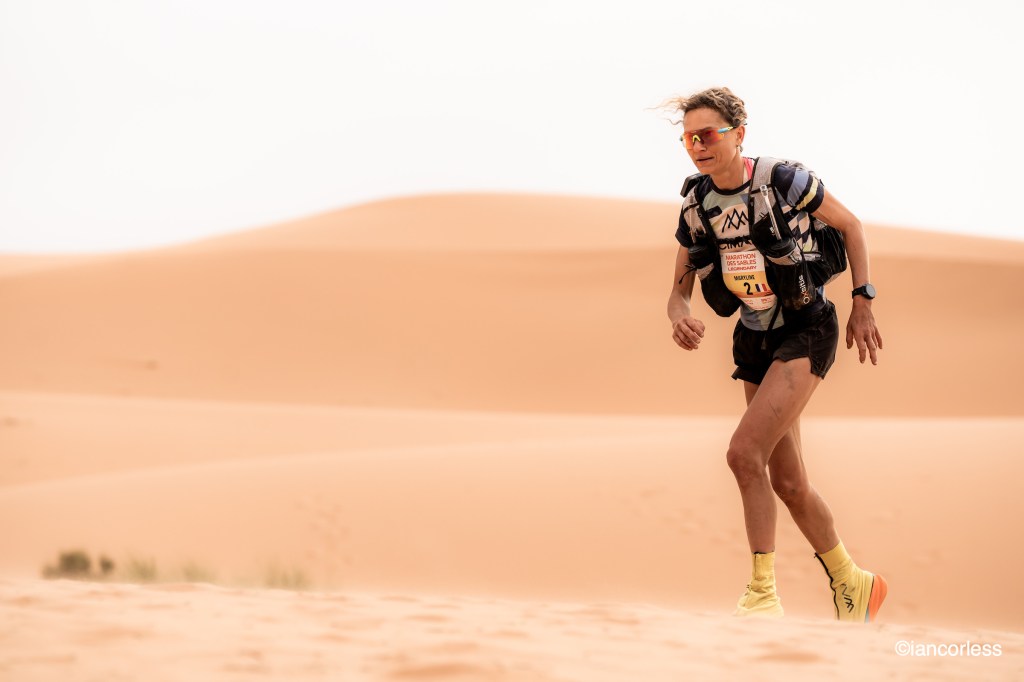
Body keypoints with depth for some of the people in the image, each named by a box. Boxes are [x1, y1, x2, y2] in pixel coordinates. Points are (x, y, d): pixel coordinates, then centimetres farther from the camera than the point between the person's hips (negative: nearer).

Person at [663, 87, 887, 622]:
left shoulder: (783, 181, -17)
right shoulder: (697, 206, -1)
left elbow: (850, 226, -4)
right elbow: (680, 290, 5)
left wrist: (862, 303, -9)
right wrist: (679, 318, -18)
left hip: (807, 331, -7)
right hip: (755, 338, 7)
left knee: (744, 452, -23)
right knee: (787, 482, 10)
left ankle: (763, 595, -15)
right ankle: (854, 585, 30)